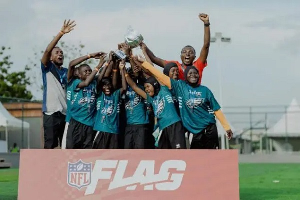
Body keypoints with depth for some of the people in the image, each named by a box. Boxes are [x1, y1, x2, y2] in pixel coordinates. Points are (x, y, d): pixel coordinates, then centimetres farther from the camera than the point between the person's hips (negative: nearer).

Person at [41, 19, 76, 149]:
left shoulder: (66, 72, 20)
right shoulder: (47, 68, 4)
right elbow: (47, 51, -10)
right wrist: (61, 33, -18)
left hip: (66, 113, 5)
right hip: (51, 113, -5)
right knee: (49, 147, -7)